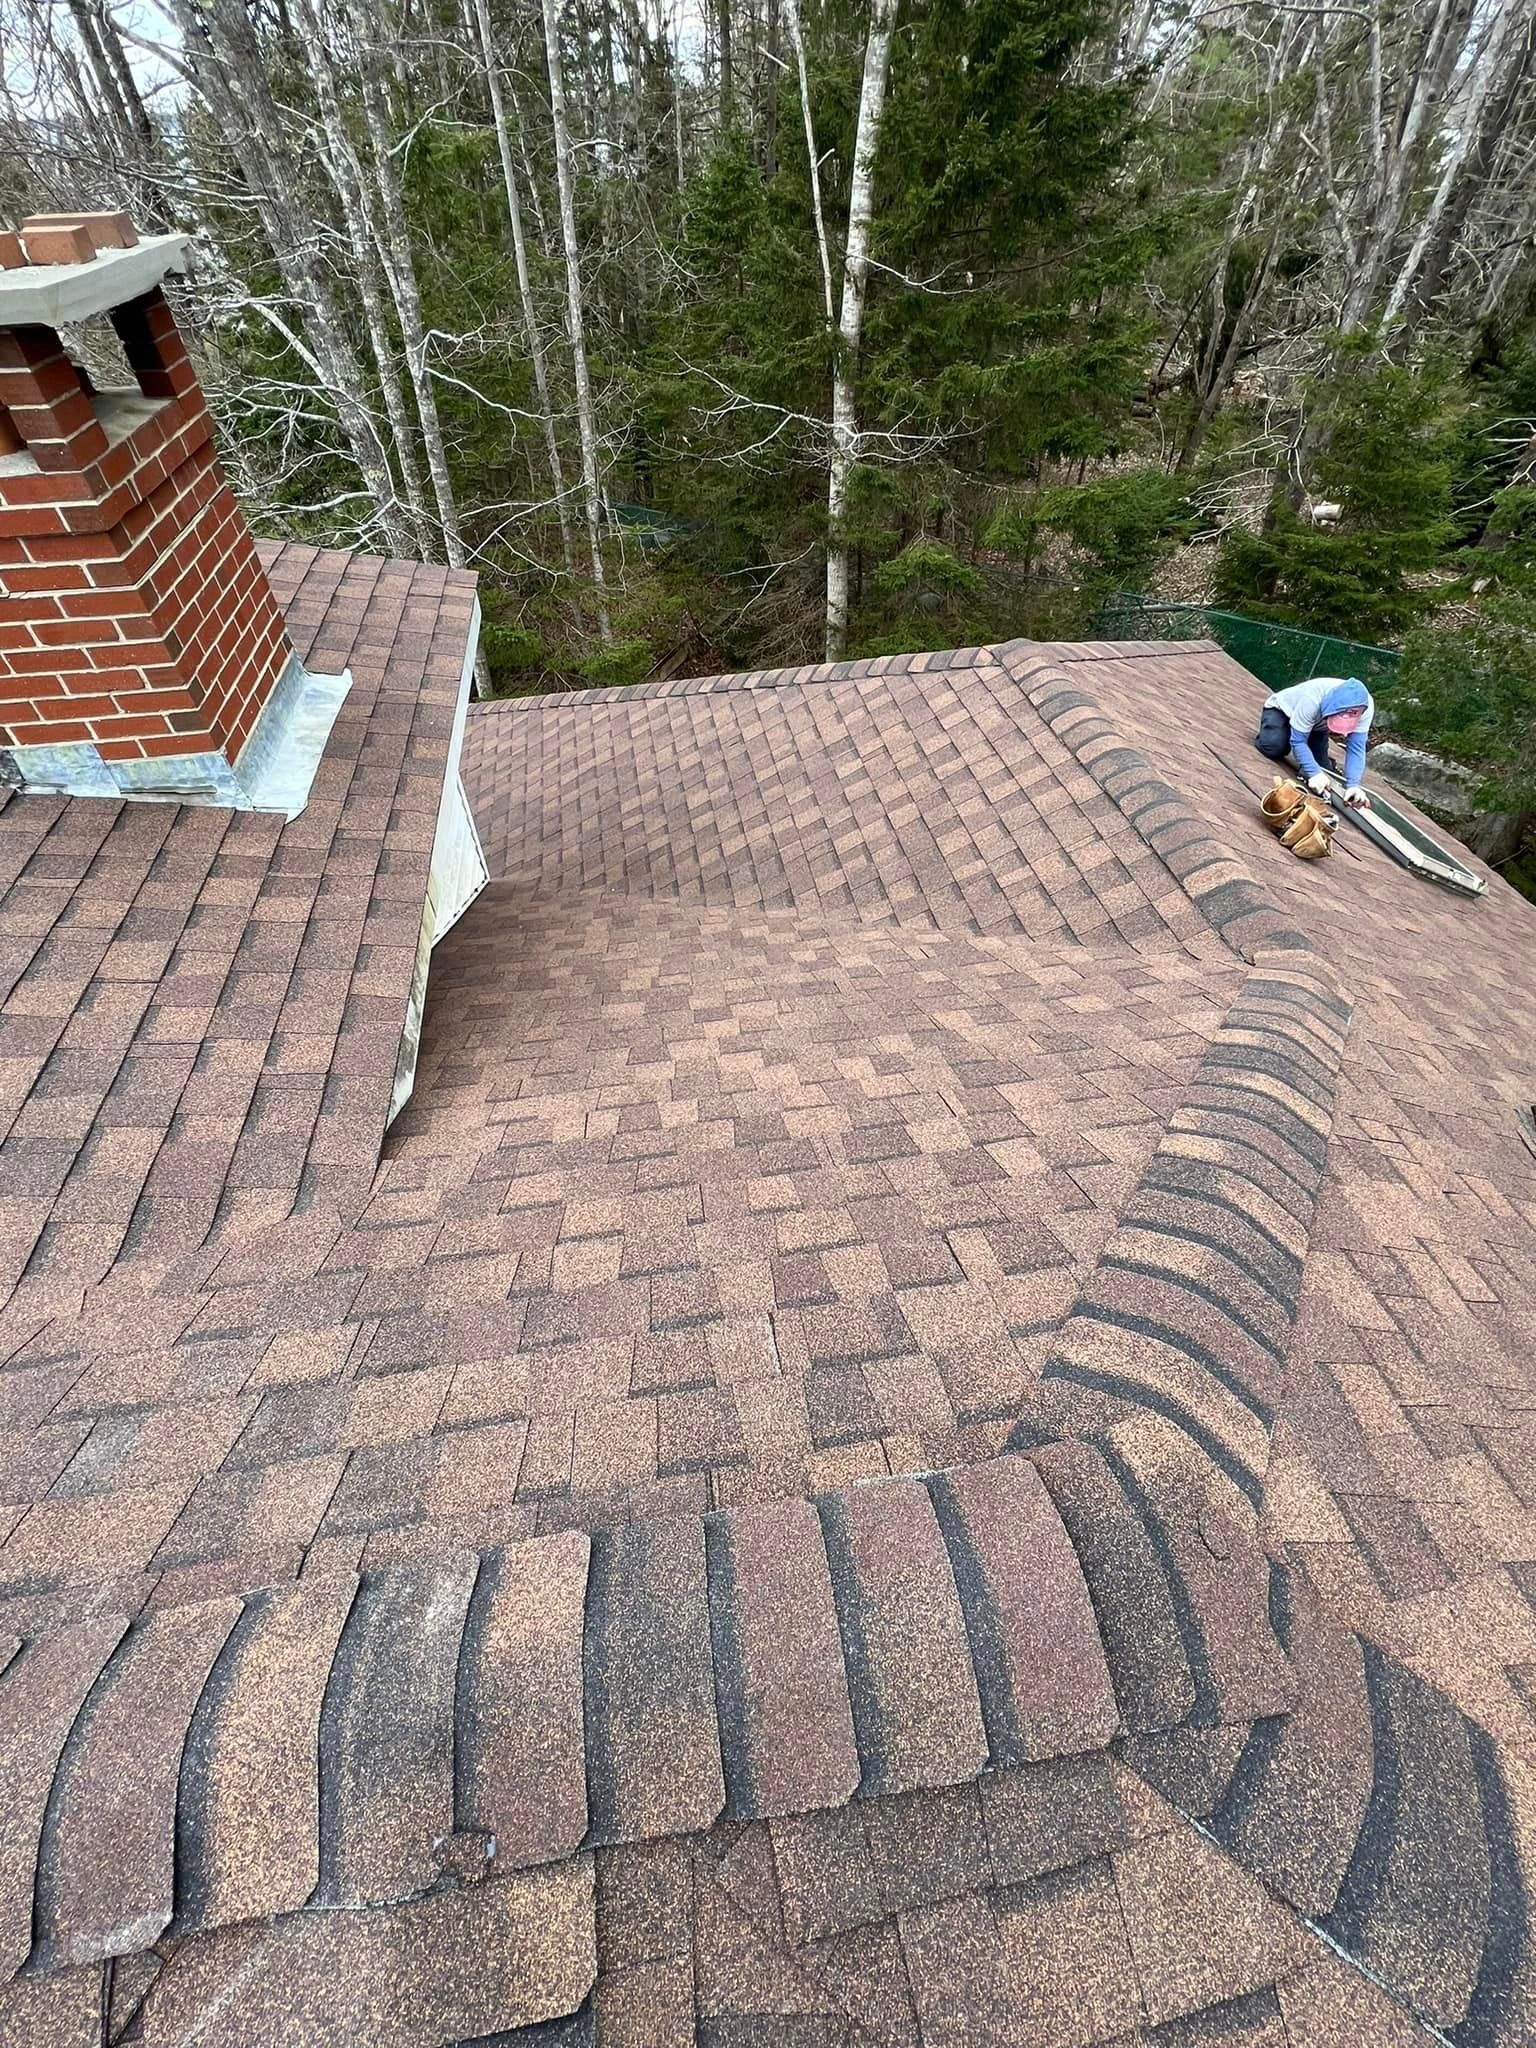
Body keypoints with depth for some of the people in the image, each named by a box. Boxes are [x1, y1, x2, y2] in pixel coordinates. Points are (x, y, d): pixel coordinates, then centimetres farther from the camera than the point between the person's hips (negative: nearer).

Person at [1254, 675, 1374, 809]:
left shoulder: (1366, 706, -32)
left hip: (1316, 725, 4)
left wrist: (1353, 785, -43)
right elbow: (1298, 740, -38)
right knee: (1275, 746, -34)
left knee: (1323, 767, -11)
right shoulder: (1312, 699, -45)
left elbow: (1356, 747, -30)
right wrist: (1314, 773, -48)